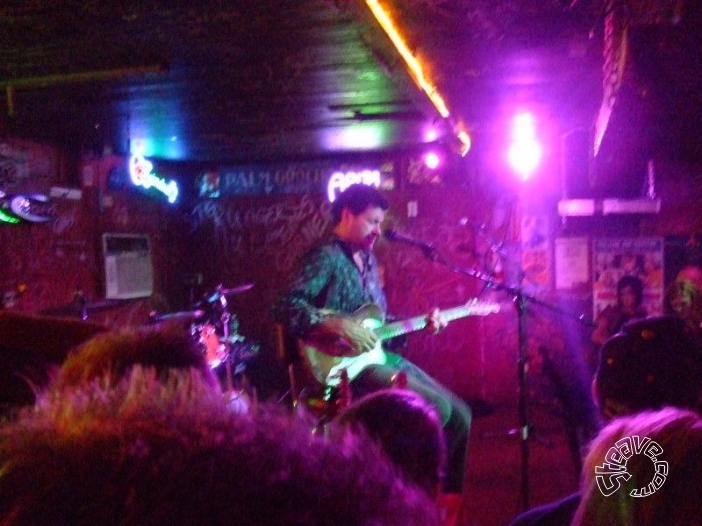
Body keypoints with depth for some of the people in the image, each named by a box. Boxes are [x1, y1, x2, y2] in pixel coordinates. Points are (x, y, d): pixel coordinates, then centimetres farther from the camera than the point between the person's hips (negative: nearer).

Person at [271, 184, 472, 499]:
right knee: (437, 408, -22)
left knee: (459, 414, 3)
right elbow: (285, 307, -23)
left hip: (381, 355, 9)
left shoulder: (368, 259, 18)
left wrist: (419, 324, 7)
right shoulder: (326, 256, -10)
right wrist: (339, 326, -30)